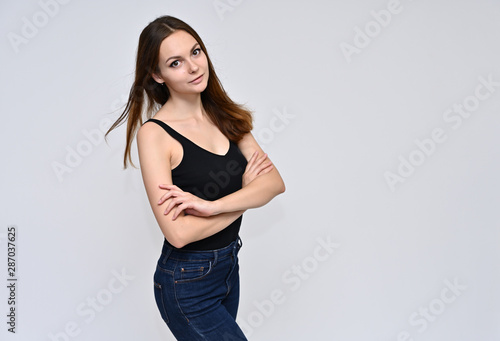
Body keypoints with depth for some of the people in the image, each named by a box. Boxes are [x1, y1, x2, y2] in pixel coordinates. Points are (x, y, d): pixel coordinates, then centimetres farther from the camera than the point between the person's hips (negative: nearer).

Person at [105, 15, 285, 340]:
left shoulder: (225, 116, 1)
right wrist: (246, 189, -14)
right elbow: (178, 233, -24)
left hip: (229, 265, 6)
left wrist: (212, 206, -25)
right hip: (187, 282, -6)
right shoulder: (154, 133, -17)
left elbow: (275, 182, -9)